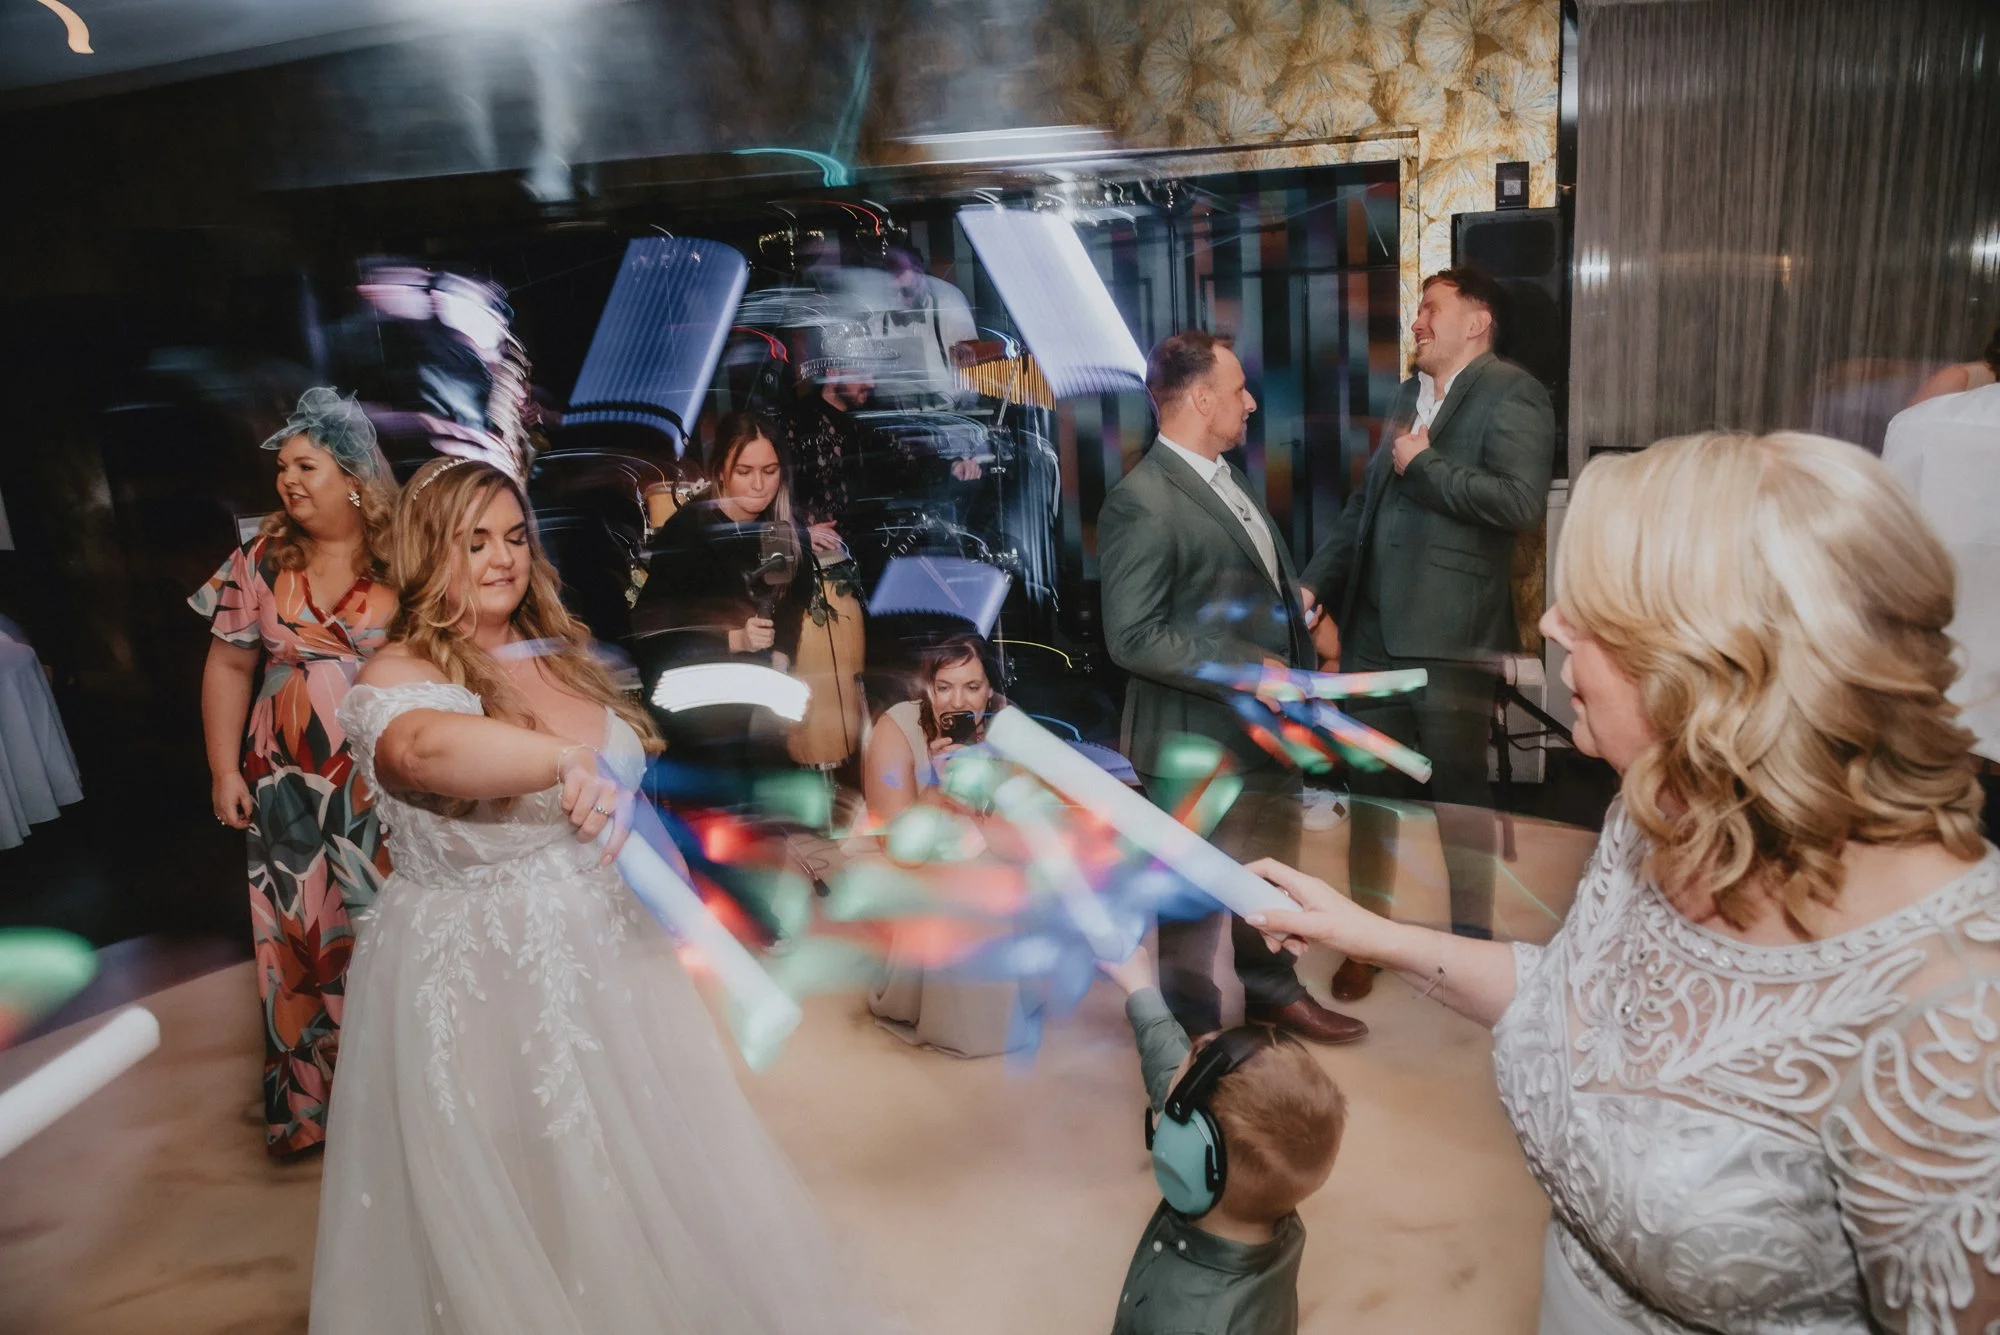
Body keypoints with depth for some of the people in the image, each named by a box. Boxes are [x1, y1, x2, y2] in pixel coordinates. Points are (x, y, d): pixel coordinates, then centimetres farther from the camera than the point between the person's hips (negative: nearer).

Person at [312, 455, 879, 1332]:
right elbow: (423, 746, -41)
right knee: (510, 1203, 7)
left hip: (597, 947, 6)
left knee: (633, 1176, 15)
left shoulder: (559, 651, 6)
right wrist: (564, 762, -54)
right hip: (473, 974, -6)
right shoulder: (401, 674, -15)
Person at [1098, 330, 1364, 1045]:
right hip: (1199, 739, -9)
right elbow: (1133, 637, -25)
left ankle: (1272, 990, 46)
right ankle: (1195, 1028, 32)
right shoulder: (1141, 503, -21)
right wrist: (1248, 671, -23)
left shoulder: (1225, 476, 9)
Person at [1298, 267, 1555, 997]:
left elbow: (1522, 502, -21)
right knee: (1370, 791, 14)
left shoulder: (1511, 395, -6)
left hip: (1449, 637, -6)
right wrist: (1315, 594, 11)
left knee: (1460, 797, 8)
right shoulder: (1408, 395, 15)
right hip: (1373, 629, 7)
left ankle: (1472, 942, 26)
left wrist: (1424, 464, -12)